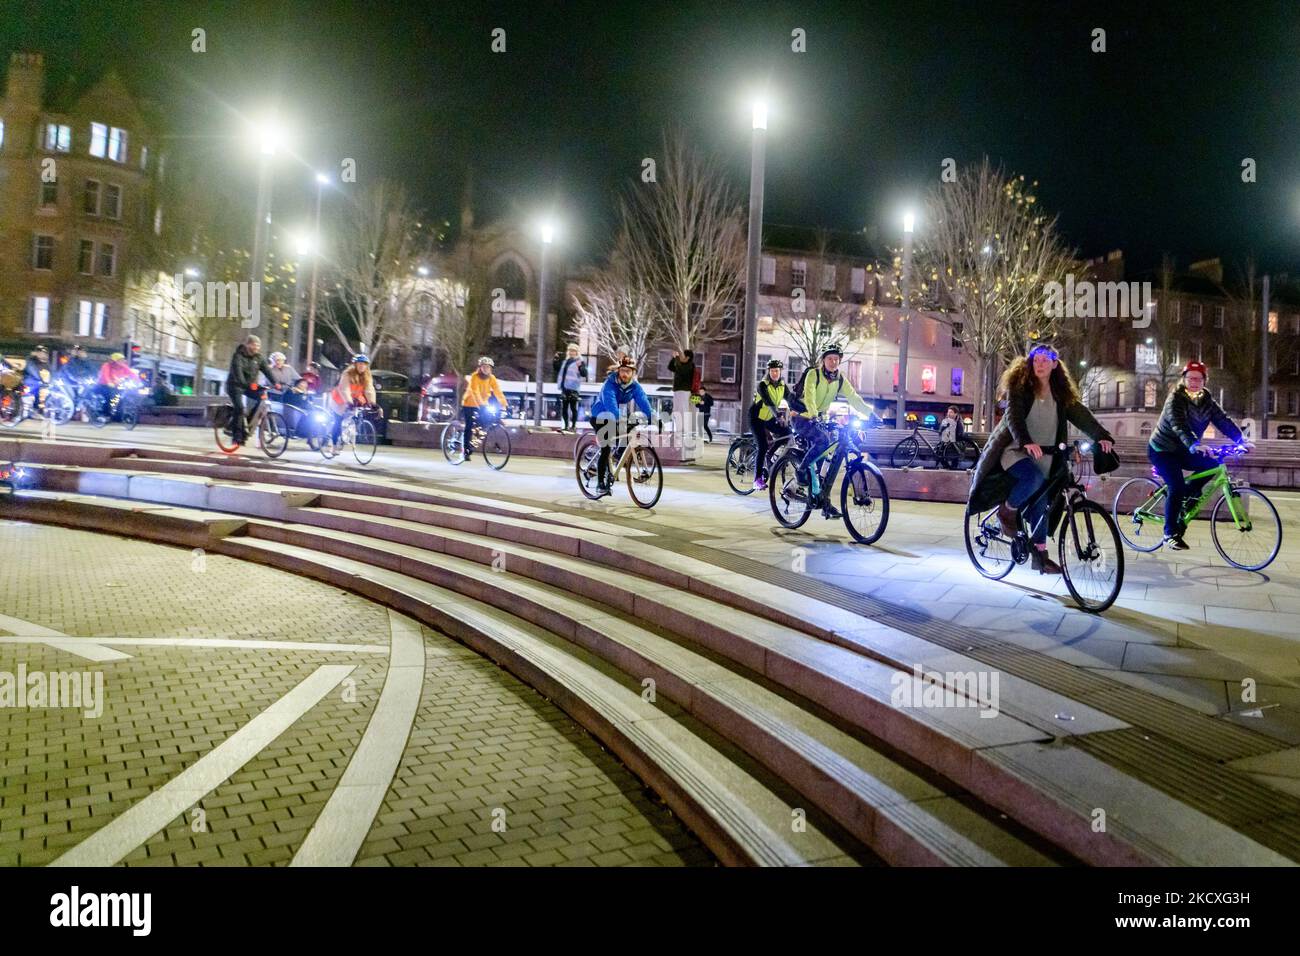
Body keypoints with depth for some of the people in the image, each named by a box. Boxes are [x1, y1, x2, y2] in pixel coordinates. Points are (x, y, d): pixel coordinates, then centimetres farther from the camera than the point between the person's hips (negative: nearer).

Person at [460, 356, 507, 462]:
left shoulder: (492, 378, -8)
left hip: (482, 405, 5)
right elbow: (475, 392, -35)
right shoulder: (474, 377, -22)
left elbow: (498, 392, -18)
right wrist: (482, 405, -47)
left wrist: (504, 405, -30)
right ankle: (466, 450, -5)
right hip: (469, 404, -5)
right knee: (469, 427, -10)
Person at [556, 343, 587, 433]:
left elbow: (584, 374, -17)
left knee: (573, 408, -6)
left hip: (573, 389, -8)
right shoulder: (565, 361, 19)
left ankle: (573, 426, -1)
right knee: (564, 408, 9)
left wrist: (580, 367, -34)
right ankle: (566, 426, 17)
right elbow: (561, 372, 34)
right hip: (564, 388, 8)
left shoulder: (580, 362, -4)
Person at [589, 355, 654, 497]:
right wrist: (618, 418, -57)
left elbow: (643, 402, -25)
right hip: (601, 418, -5)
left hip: (619, 419, 5)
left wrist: (651, 418, -41)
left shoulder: (635, 386, -11)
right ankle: (602, 484, -6)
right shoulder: (610, 383, -25)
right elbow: (610, 402, -40)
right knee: (605, 450, -14)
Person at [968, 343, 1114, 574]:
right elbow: (1013, 416, -20)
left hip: (1043, 456, 5)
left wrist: (1102, 436, -19)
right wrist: (1025, 442, -37)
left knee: (1041, 503, 3)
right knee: (1033, 478, -33)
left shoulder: (1060, 392, 7)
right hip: (1014, 449, -5)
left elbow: (1080, 414, -3)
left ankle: (1040, 554, 10)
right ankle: (1007, 511, -7)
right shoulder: (1019, 386, -6)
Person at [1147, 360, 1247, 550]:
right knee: (1177, 488, -19)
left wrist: (1241, 440, -23)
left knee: (1212, 464, -13)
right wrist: (1194, 445, -52)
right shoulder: (1175, 399, -20)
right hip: (1162, 450, -7)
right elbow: (1179, 426, -36)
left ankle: (1189, 493, 8)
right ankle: (1170, 533, -10)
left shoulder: (1206, 399, 0)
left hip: (1183, 450, 7)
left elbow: (1223, 420, -8)